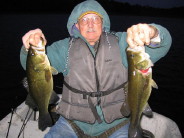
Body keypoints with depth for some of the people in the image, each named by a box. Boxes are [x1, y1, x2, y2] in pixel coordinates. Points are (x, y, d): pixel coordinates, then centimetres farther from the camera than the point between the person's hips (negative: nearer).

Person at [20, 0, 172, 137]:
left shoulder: (121, 43, -2)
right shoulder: (66, 48, 2)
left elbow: (163, 43, -12)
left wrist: (150, 31, -36)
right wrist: (31, 47, -26)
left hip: (116, 123, 0)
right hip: (73, 122, 1)